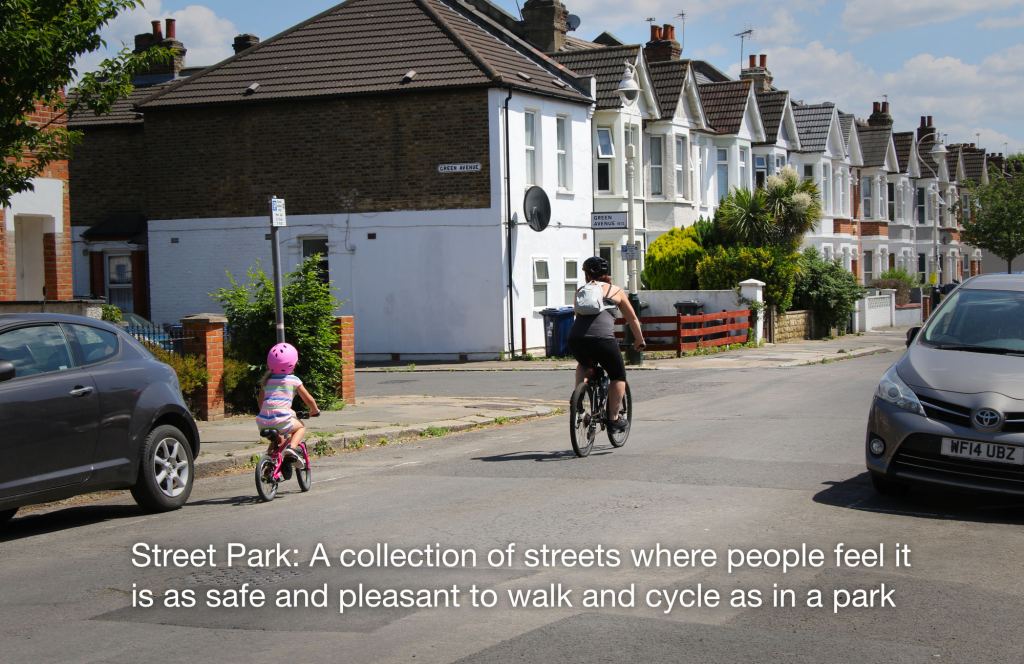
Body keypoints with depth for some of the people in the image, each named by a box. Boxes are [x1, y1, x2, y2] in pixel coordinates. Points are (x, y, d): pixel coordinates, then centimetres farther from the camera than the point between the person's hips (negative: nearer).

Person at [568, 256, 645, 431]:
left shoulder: (581, 291, 24)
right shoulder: (616, 291, 18)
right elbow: (632, 319, 25)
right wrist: (639, 341, 39)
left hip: (576, 339, 3)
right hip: (602, 338, -3)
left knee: (584, 365, 36)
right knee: (618, 376, 18)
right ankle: (614, 418, 14)